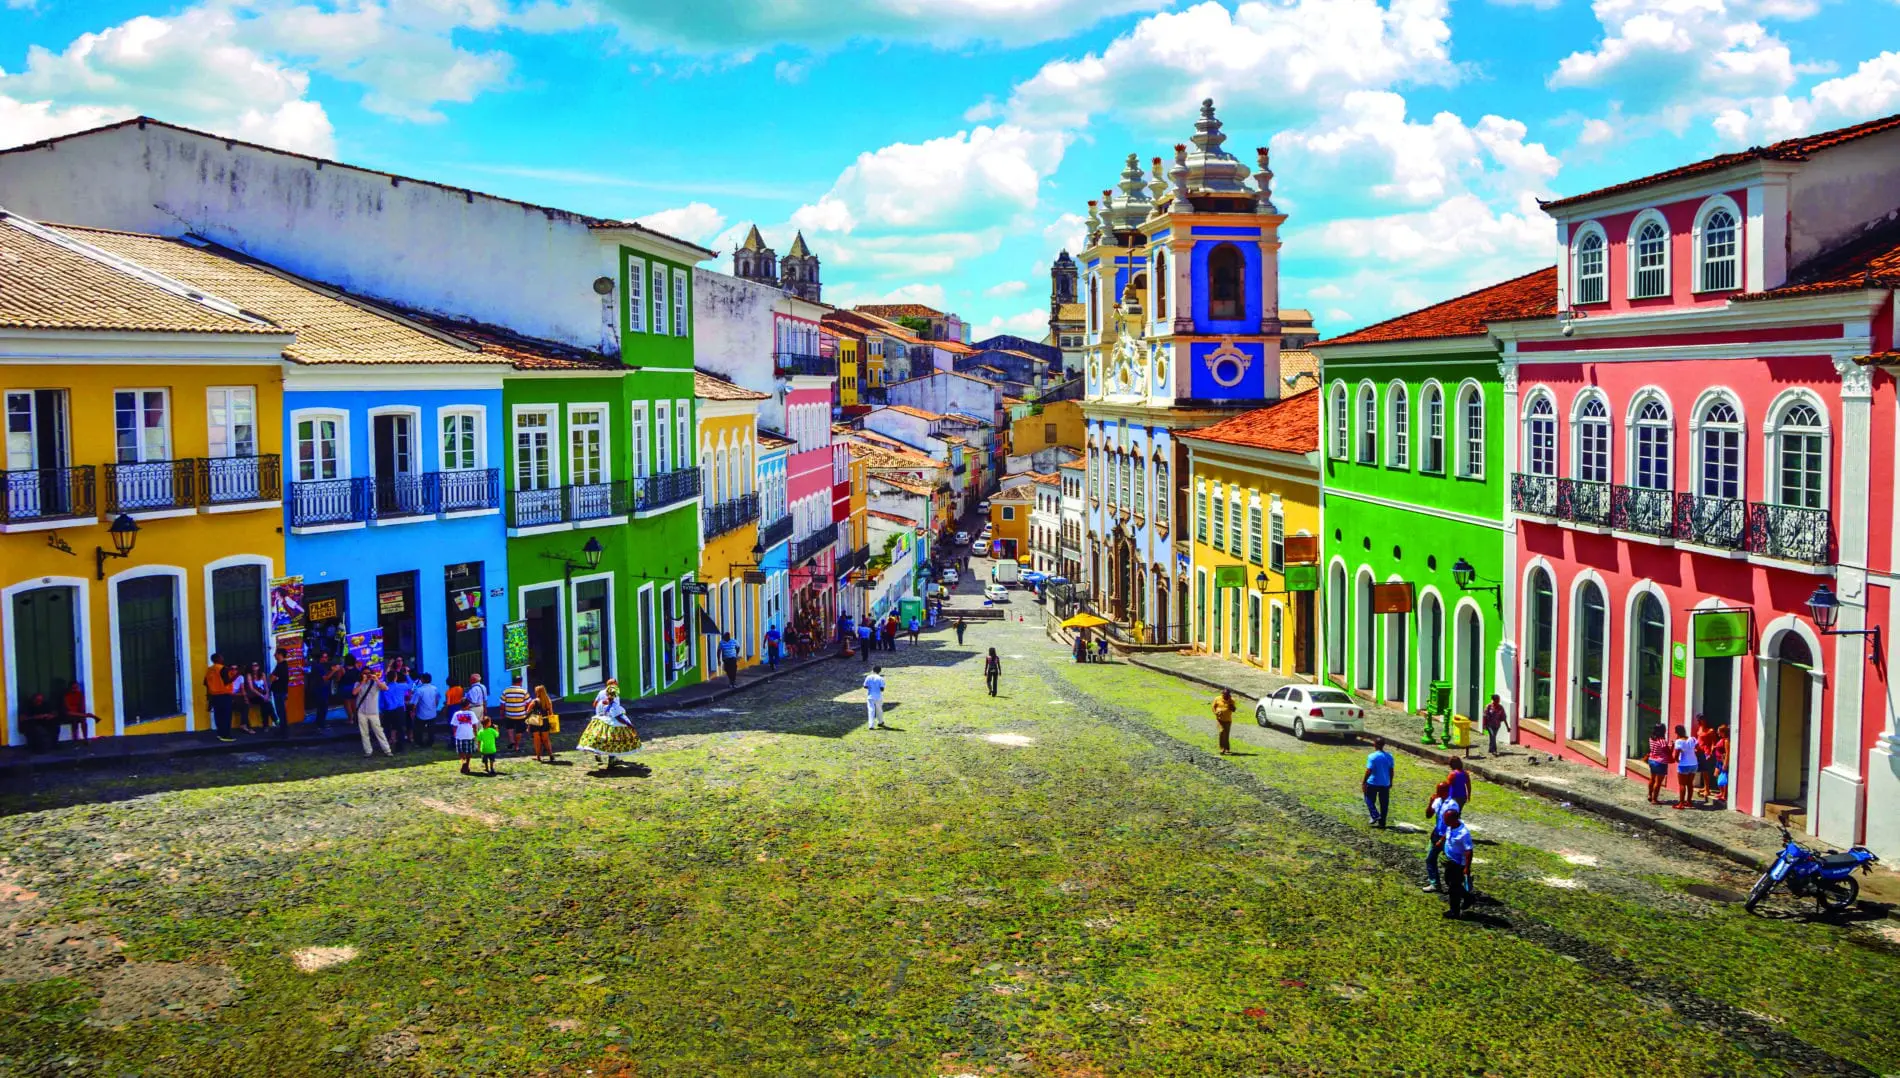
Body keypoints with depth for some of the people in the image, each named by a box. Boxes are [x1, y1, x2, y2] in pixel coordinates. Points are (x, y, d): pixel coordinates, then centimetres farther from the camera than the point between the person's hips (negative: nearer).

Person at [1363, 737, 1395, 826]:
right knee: (1384, 803, 10)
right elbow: (1391, 771, 8)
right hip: (1385, 784, 5)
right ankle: (1382, 822, 15)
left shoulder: (1372, 756, -16)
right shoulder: (1389, 756, 1)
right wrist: (1390, 782, 20)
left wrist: (1363, 782, -11)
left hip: (1373, 783, -5)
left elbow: (1369, 771, -18)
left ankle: (1375, 815, -1)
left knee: (1369, 800, 15)